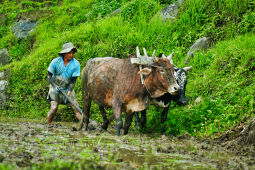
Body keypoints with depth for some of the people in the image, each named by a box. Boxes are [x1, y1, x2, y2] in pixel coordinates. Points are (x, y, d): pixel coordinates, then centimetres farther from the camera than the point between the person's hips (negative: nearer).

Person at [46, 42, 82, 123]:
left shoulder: (76, 64, -13)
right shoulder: (56, 62, -14)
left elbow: (73, 80, -12)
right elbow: (49, 75, -7)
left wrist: (69, 91, -24)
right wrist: (54, 86, -23)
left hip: (68, 88, 1)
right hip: (55, 87, -1)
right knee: (54, 108, -14)